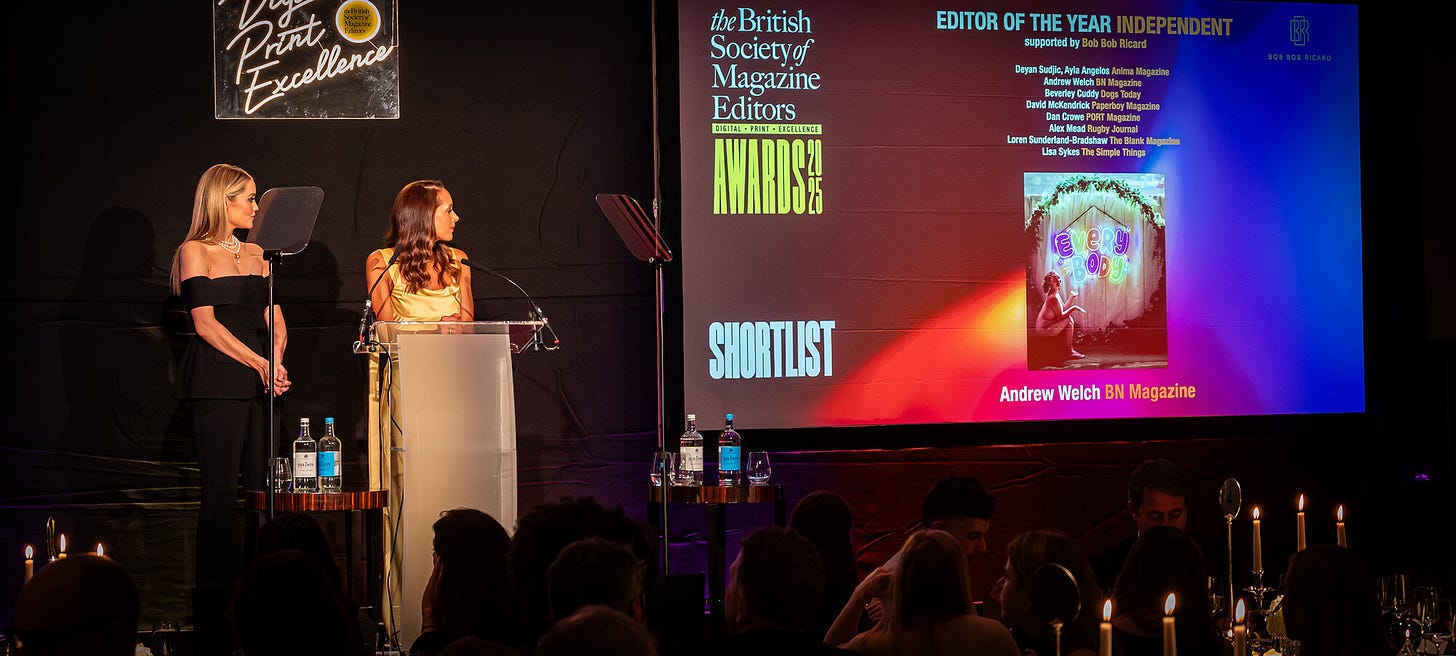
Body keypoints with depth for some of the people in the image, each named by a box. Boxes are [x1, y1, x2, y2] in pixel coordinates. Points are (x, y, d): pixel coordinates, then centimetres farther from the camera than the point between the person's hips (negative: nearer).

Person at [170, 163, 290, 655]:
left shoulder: (256, 255, 19)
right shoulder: (194, 252, 1)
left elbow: (274, 319, 14)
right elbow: (206, 323, -8)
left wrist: (277, 359, -6)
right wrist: (260, 363, -15)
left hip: (260, 380, 6)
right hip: (216, 382, -6)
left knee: (264, 486, -1)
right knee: (221, 490, -9)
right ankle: (216, 600, -7)